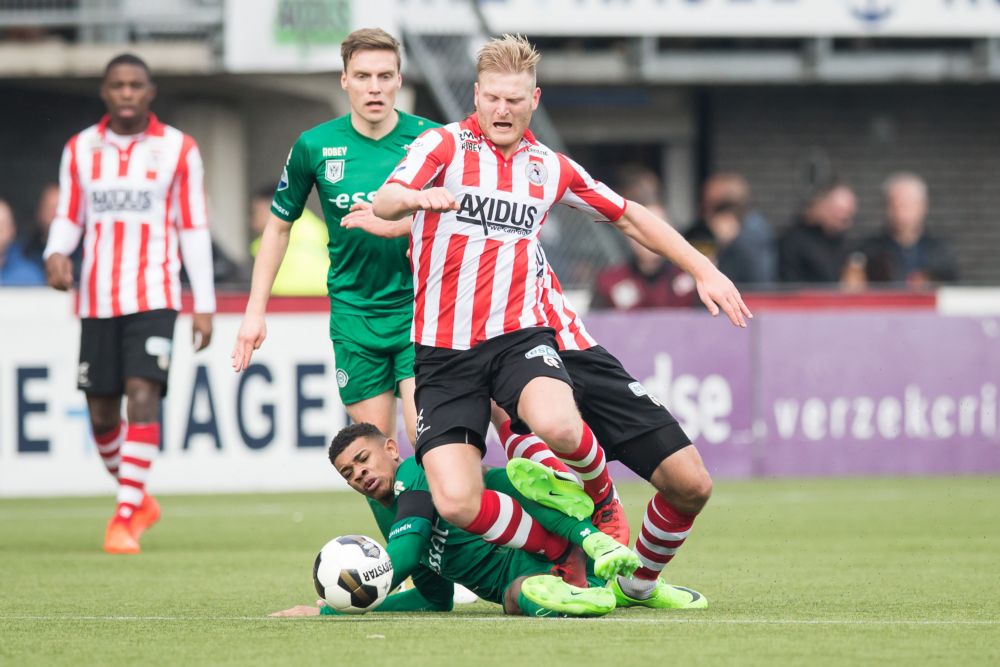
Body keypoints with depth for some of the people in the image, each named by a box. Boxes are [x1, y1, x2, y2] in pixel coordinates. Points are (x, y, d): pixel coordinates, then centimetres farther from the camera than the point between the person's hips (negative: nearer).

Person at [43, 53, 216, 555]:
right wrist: (56, 253, -12)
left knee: (142, 395, -18)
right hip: (97, 299, 3)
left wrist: (204, 305, 1)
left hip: (154, 297, -3)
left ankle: (126, 518, -16)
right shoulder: (80, 150, 8)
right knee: (102, 413, 5)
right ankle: (137, 499, 30)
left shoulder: (178, 149, 2)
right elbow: (68, 217, 11)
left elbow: (194, 229, 3)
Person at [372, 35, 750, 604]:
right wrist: (418, 196, -41)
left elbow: (631, 217, 25)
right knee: (457, 503, -19)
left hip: (517, 336, 1)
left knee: (559, 426, -34)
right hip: (443, 353, -1)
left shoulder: (551, 168, 12)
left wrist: (705, 271, 22)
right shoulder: (445, 145, 1)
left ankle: (601, 498, 0)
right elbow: (384, 201, -17)